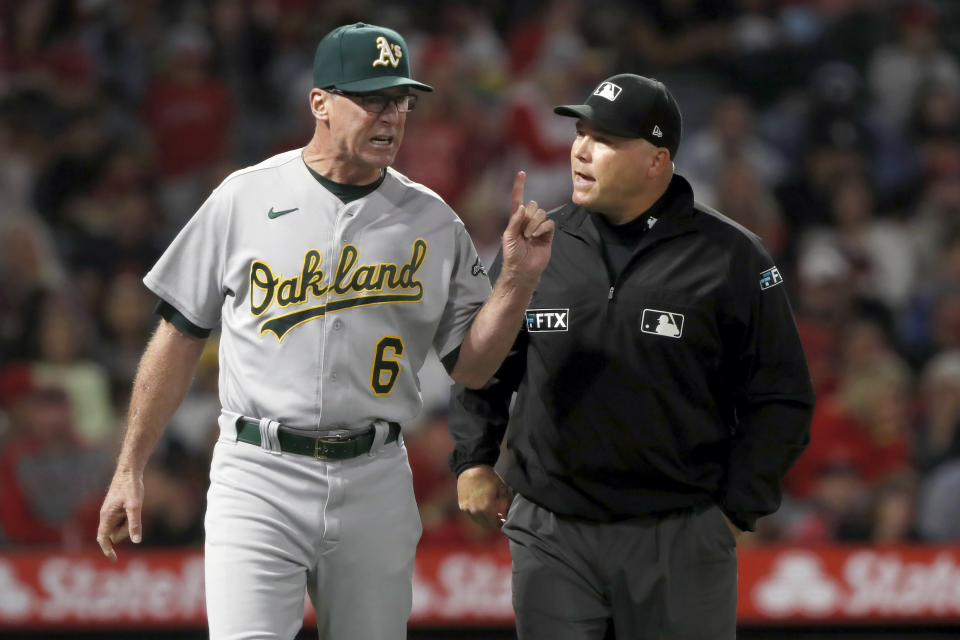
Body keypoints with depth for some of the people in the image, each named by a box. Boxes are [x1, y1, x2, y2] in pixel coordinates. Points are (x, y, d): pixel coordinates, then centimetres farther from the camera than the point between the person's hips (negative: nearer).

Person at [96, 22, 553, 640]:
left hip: (375, 484, 3)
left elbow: (472, 367, 9)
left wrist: (520, 277, -7)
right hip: (261, 474, -3)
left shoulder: (432, 223, 7)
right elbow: (181, 336, 7)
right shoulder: (246, 197, 2)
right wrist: (130, 469, 5)